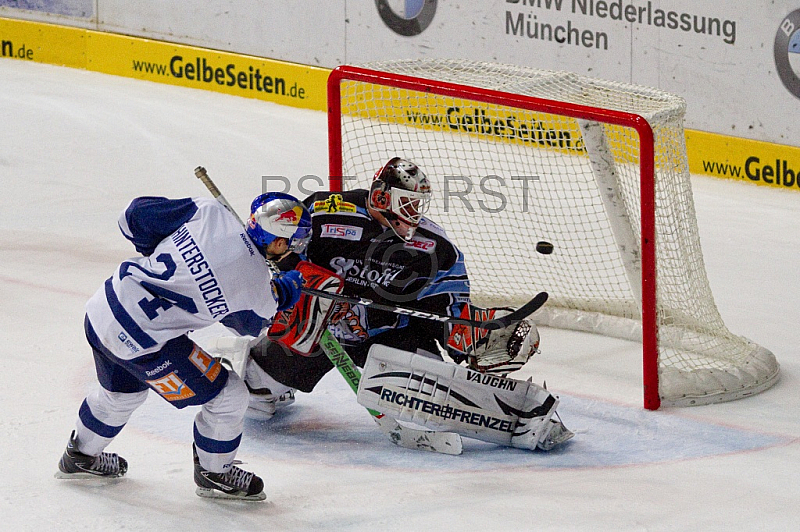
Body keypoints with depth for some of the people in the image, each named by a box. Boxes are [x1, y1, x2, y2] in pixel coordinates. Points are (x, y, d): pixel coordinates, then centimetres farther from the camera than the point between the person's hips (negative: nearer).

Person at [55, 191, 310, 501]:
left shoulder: (208, 213, -4)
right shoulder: (257, 287, -13)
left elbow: (135, 217, 3)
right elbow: (251, 324, 11)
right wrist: (285, 293, 26)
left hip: (102, 307, 7)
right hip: (142, 341, -7)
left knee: (122, 391, 36)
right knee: (228, 396, 8)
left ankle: (80, 457, 58)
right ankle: (214, 474, 29)